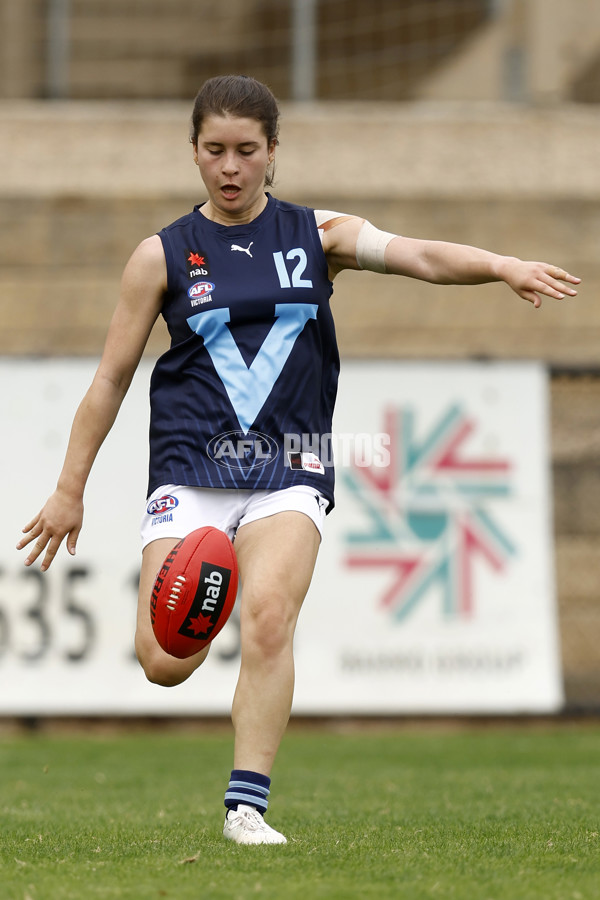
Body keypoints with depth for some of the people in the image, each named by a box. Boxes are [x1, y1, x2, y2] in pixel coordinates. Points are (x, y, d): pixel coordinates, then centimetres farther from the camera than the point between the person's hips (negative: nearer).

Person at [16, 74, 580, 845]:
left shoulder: (317, 236, 8)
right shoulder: (163, 255, 6)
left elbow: (421, 257, -7)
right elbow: (111, 378, 10)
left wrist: (504, 266, -26)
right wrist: (69, 490, 8)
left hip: (288, 470, 0)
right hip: (191, 466, 0)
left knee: (268, 616, -25)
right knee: (165, 663, -13)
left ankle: (246, 806, -19)